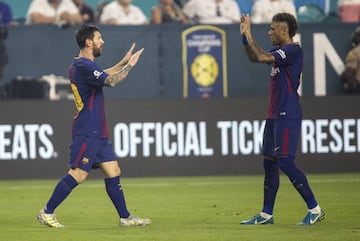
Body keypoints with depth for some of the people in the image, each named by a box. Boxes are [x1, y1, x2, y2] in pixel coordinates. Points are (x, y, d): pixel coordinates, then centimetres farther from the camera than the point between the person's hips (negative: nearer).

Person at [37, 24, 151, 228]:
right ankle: (47, 213, -2)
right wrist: (130, 65, -11)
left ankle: (125, 217, 10)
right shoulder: (83, 66, -16)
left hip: (98, 132, 10)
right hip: (87, 132, -10)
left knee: (113, 172, 7)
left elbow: (104, 75, 35)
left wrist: (123, 62, 31)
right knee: (78, 174, -10)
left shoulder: (84, 65, 16)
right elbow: (111, 81, -24)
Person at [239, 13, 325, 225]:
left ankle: (315, 209, -12)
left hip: (287, 116, -10)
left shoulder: (293, 50, -13)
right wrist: (245, 36, 18)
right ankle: (267, 214, 19)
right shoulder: (280, 52, 16)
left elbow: (261, 57, -23)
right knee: (269, 163, 12)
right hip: (274, 116, 10)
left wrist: (249, 35, -12)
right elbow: (254, 58, 30)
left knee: (285, 162, -15)